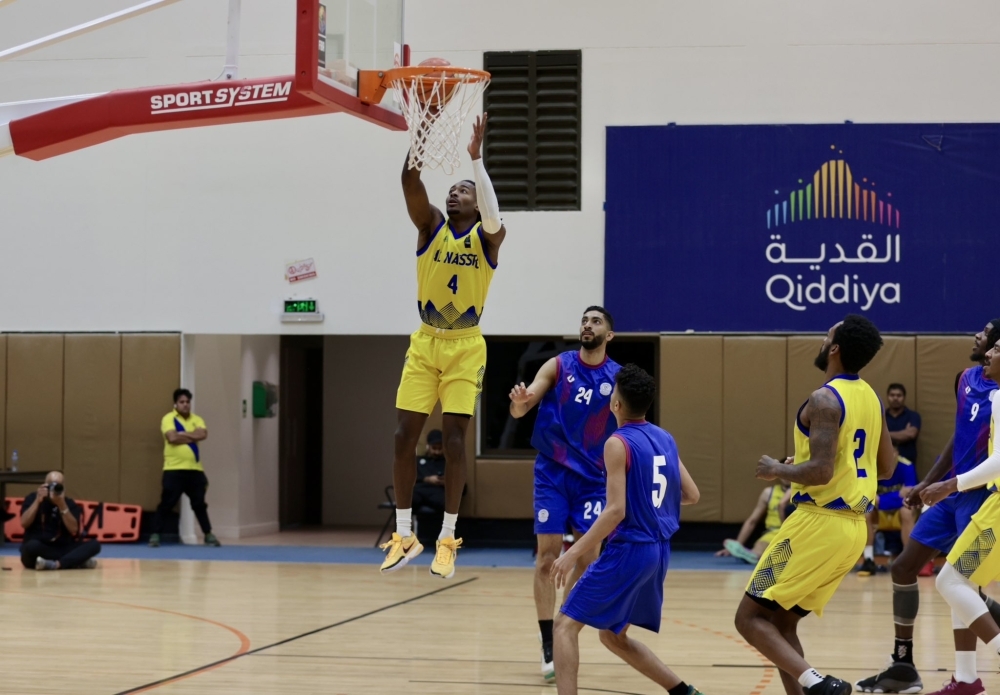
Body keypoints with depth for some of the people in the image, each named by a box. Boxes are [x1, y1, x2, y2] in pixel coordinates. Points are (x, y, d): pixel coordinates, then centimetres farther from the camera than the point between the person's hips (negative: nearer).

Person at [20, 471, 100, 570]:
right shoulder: (33, 498, 2)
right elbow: (24, 523, -12)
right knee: (32, 546, -39)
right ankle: (77, 561, -32)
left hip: (62, 549, 3)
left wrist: (62, 505, -18)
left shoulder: (69, 503, 6)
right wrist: (37, 501, -17)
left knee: (94, 544, -20)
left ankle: (55, 564, -37)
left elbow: (73, 530, -10)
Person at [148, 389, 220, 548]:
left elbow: (203, 434, -7)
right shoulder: (169, 419, -2)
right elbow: (172, 438, -19)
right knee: (166, 504, -5)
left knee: (199, 504, 9)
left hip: (195, 469, 4)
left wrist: (183, 434, -13)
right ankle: (155, 535, 0)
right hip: (174, 469, -4)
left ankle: (208, 535, 17)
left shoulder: (196, 420, 12)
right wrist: (192, 437, -7)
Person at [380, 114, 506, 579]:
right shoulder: (430, 226, 2)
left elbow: (493, 216, -27)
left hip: (465, 348, -2)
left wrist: (476, 156, -34)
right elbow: (410, 184, -15)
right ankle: (404, 535, 8)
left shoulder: (487, 237, -3)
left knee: (453, 439, -5)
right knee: (404, 435, -2)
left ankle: (447, 539, 5)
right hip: (424, 344, 2)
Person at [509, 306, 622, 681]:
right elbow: (520, 409, -10)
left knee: (588, 558, -1)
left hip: (593, 477, 1)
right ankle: (549, 646, 0)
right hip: (552, 471, -1)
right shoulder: (558, 366, -3)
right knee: (547, 557, -5)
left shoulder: (619, 378, -1)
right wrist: (519, 401, -34)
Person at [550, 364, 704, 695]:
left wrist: (574, 553, -16)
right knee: (613, 635, 22)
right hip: (658, 552, 8)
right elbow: (691, 495, 15)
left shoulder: (619, 444, -13)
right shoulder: (665, 439, 10)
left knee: (566, 624, -3)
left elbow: (616, 510, -19)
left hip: (629, 550, -8)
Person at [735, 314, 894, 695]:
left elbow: (821, 471, -23)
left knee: (750, 617, -4)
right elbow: (886, 467, 20)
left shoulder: (825, 399, -15)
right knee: (782, 622, 16)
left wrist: (777, 470, -6)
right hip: (855, 528, 9)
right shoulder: (871, 397, 12)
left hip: (820, 522, -9)